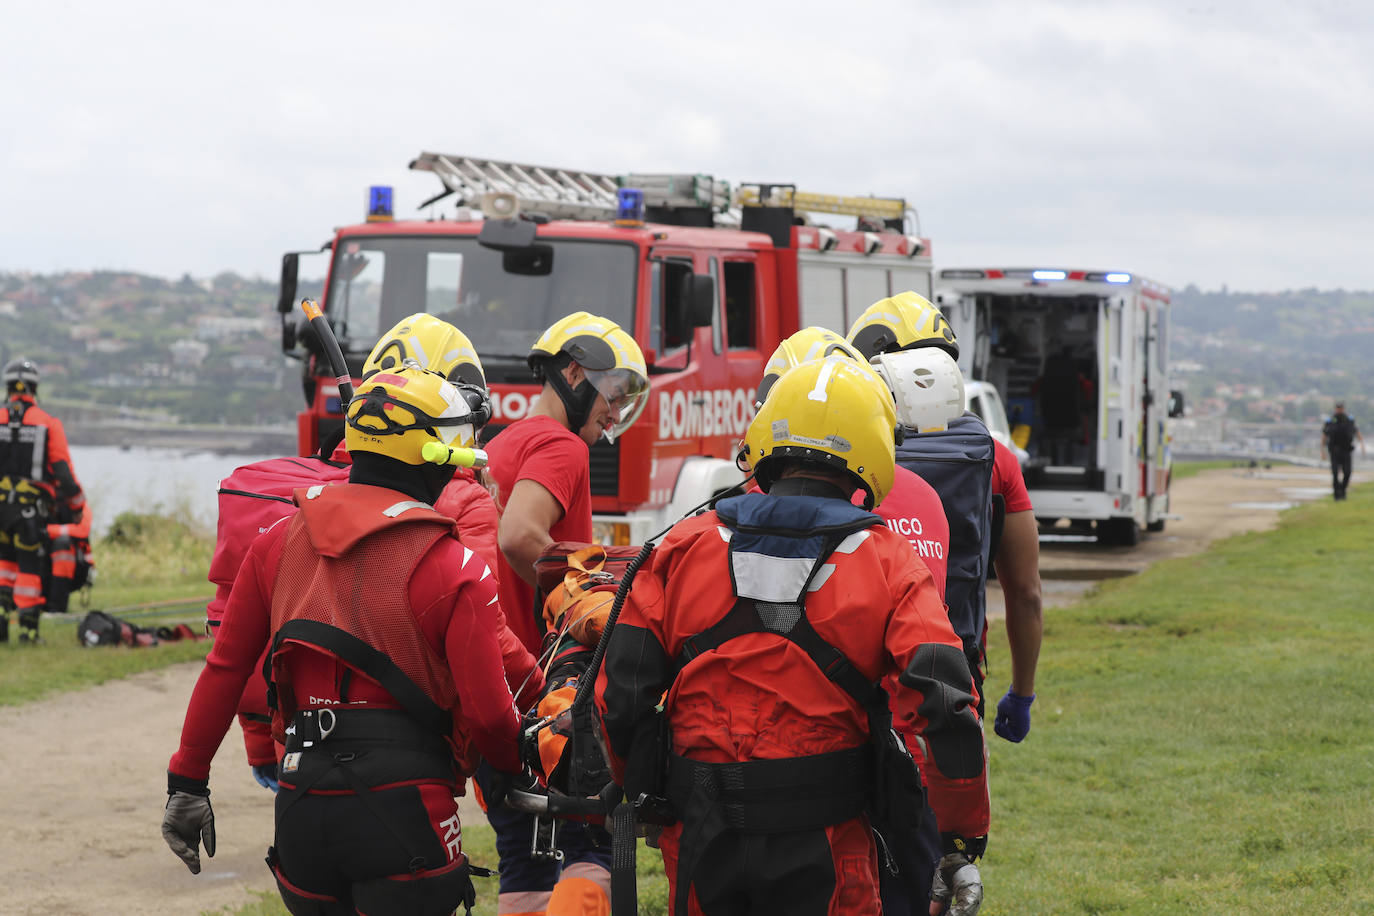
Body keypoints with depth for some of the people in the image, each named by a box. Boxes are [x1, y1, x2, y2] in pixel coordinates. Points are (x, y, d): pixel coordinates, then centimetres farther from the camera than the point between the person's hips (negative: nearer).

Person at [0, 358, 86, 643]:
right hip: (32, 507, -2)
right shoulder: (48, 423, -4)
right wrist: (78, 505, 4)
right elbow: (63, 469, -5)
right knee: (30, 565, 4)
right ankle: (28, 628, 5)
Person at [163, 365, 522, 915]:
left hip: (300, 806, 5)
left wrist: (187, 783, 18)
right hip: (401, 804, -5)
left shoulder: (279, 540, 8)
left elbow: (225, 669, 11)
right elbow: (487, 715, -8)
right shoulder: (453, 566, -7)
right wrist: (521, 765, 13)